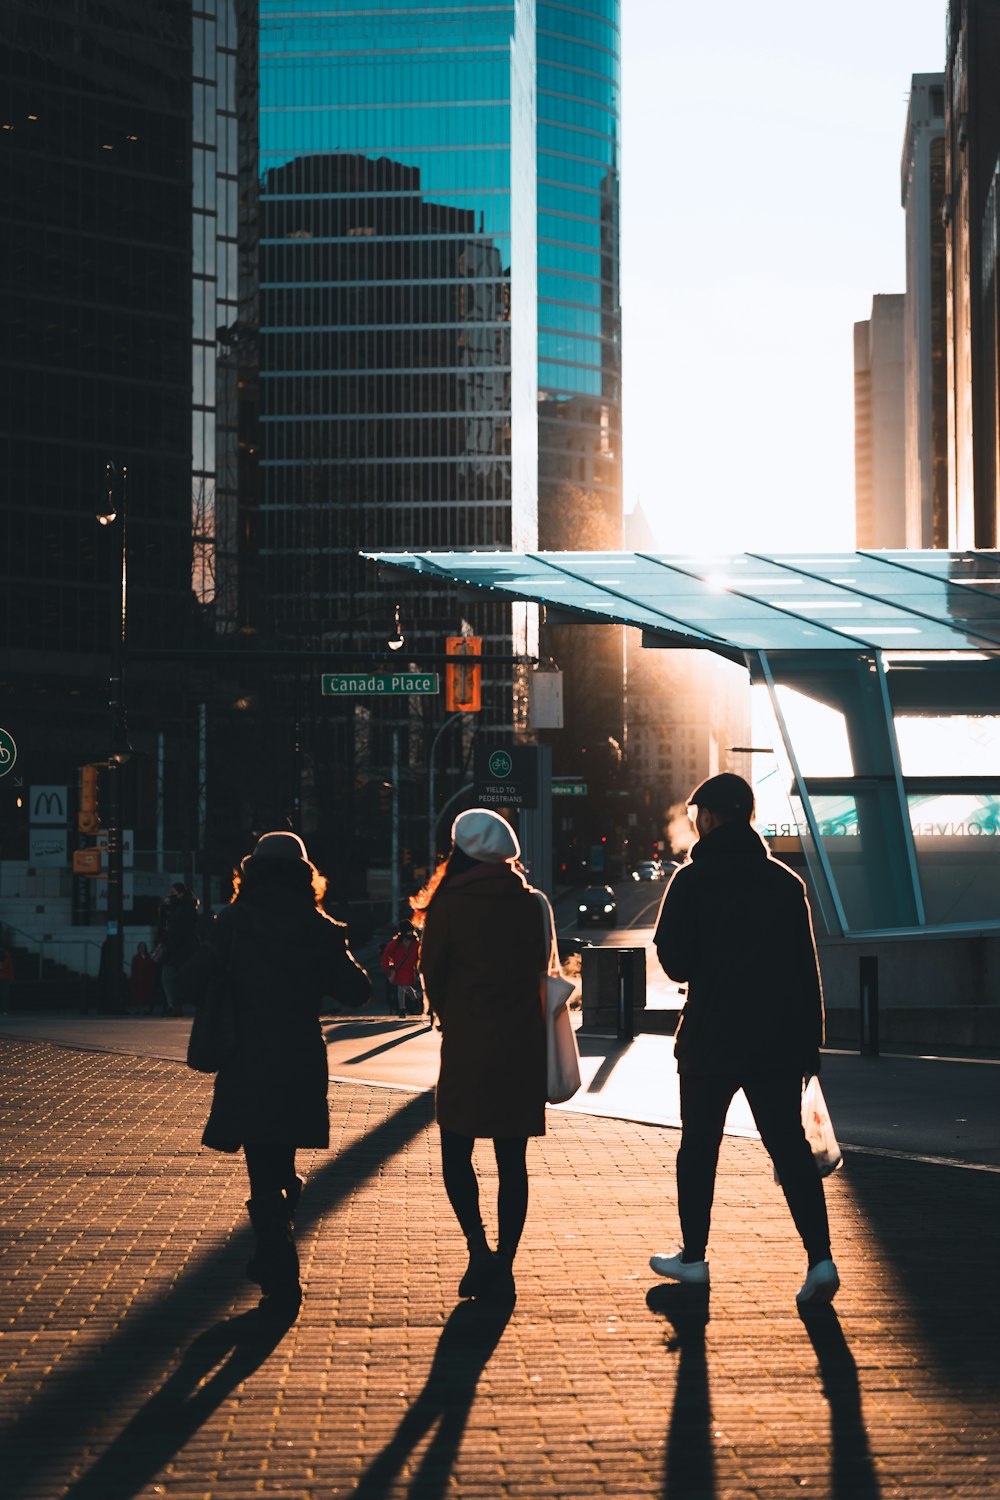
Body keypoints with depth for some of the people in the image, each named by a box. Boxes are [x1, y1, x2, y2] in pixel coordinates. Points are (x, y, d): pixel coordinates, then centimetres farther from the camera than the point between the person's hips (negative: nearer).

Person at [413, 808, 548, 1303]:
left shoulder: (449, 905, -6)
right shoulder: (531, 904, 3)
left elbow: (433, 978, 0)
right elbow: (540, 969, 9)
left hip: (468, 1045, -3)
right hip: (522, 1044, 3)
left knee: (456, 1153, 8)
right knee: (512, 1160, 8)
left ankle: (479, 1249, -10)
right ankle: (503, 1268, 8)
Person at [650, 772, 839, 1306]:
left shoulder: (693, 880, -7)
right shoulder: (785, 881, 6)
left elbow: (674, 960, -9)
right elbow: (806, 966, 6)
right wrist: (811, 1039, 10)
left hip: (711, 1039, -3)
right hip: (779, 1040, 3)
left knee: (698, 1147, 12)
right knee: (789, 1147, 3)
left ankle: (693, 1256, 20)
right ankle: (820, 1258, -9)